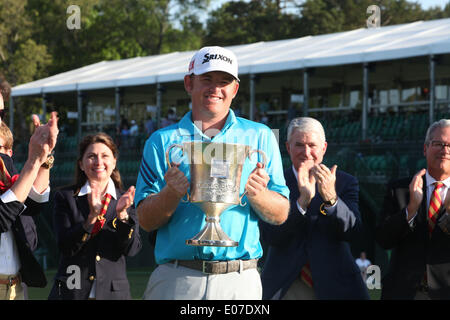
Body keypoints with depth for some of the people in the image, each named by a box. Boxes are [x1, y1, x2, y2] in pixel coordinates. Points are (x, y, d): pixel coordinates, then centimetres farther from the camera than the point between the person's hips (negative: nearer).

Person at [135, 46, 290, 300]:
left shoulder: (260, 137, 11)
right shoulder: (163, 141, 10)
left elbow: (280, 216, 7)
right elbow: (146, 221, 4)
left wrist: (257, 195, -14)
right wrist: (171, 194, -15)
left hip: (239, 281, 0)